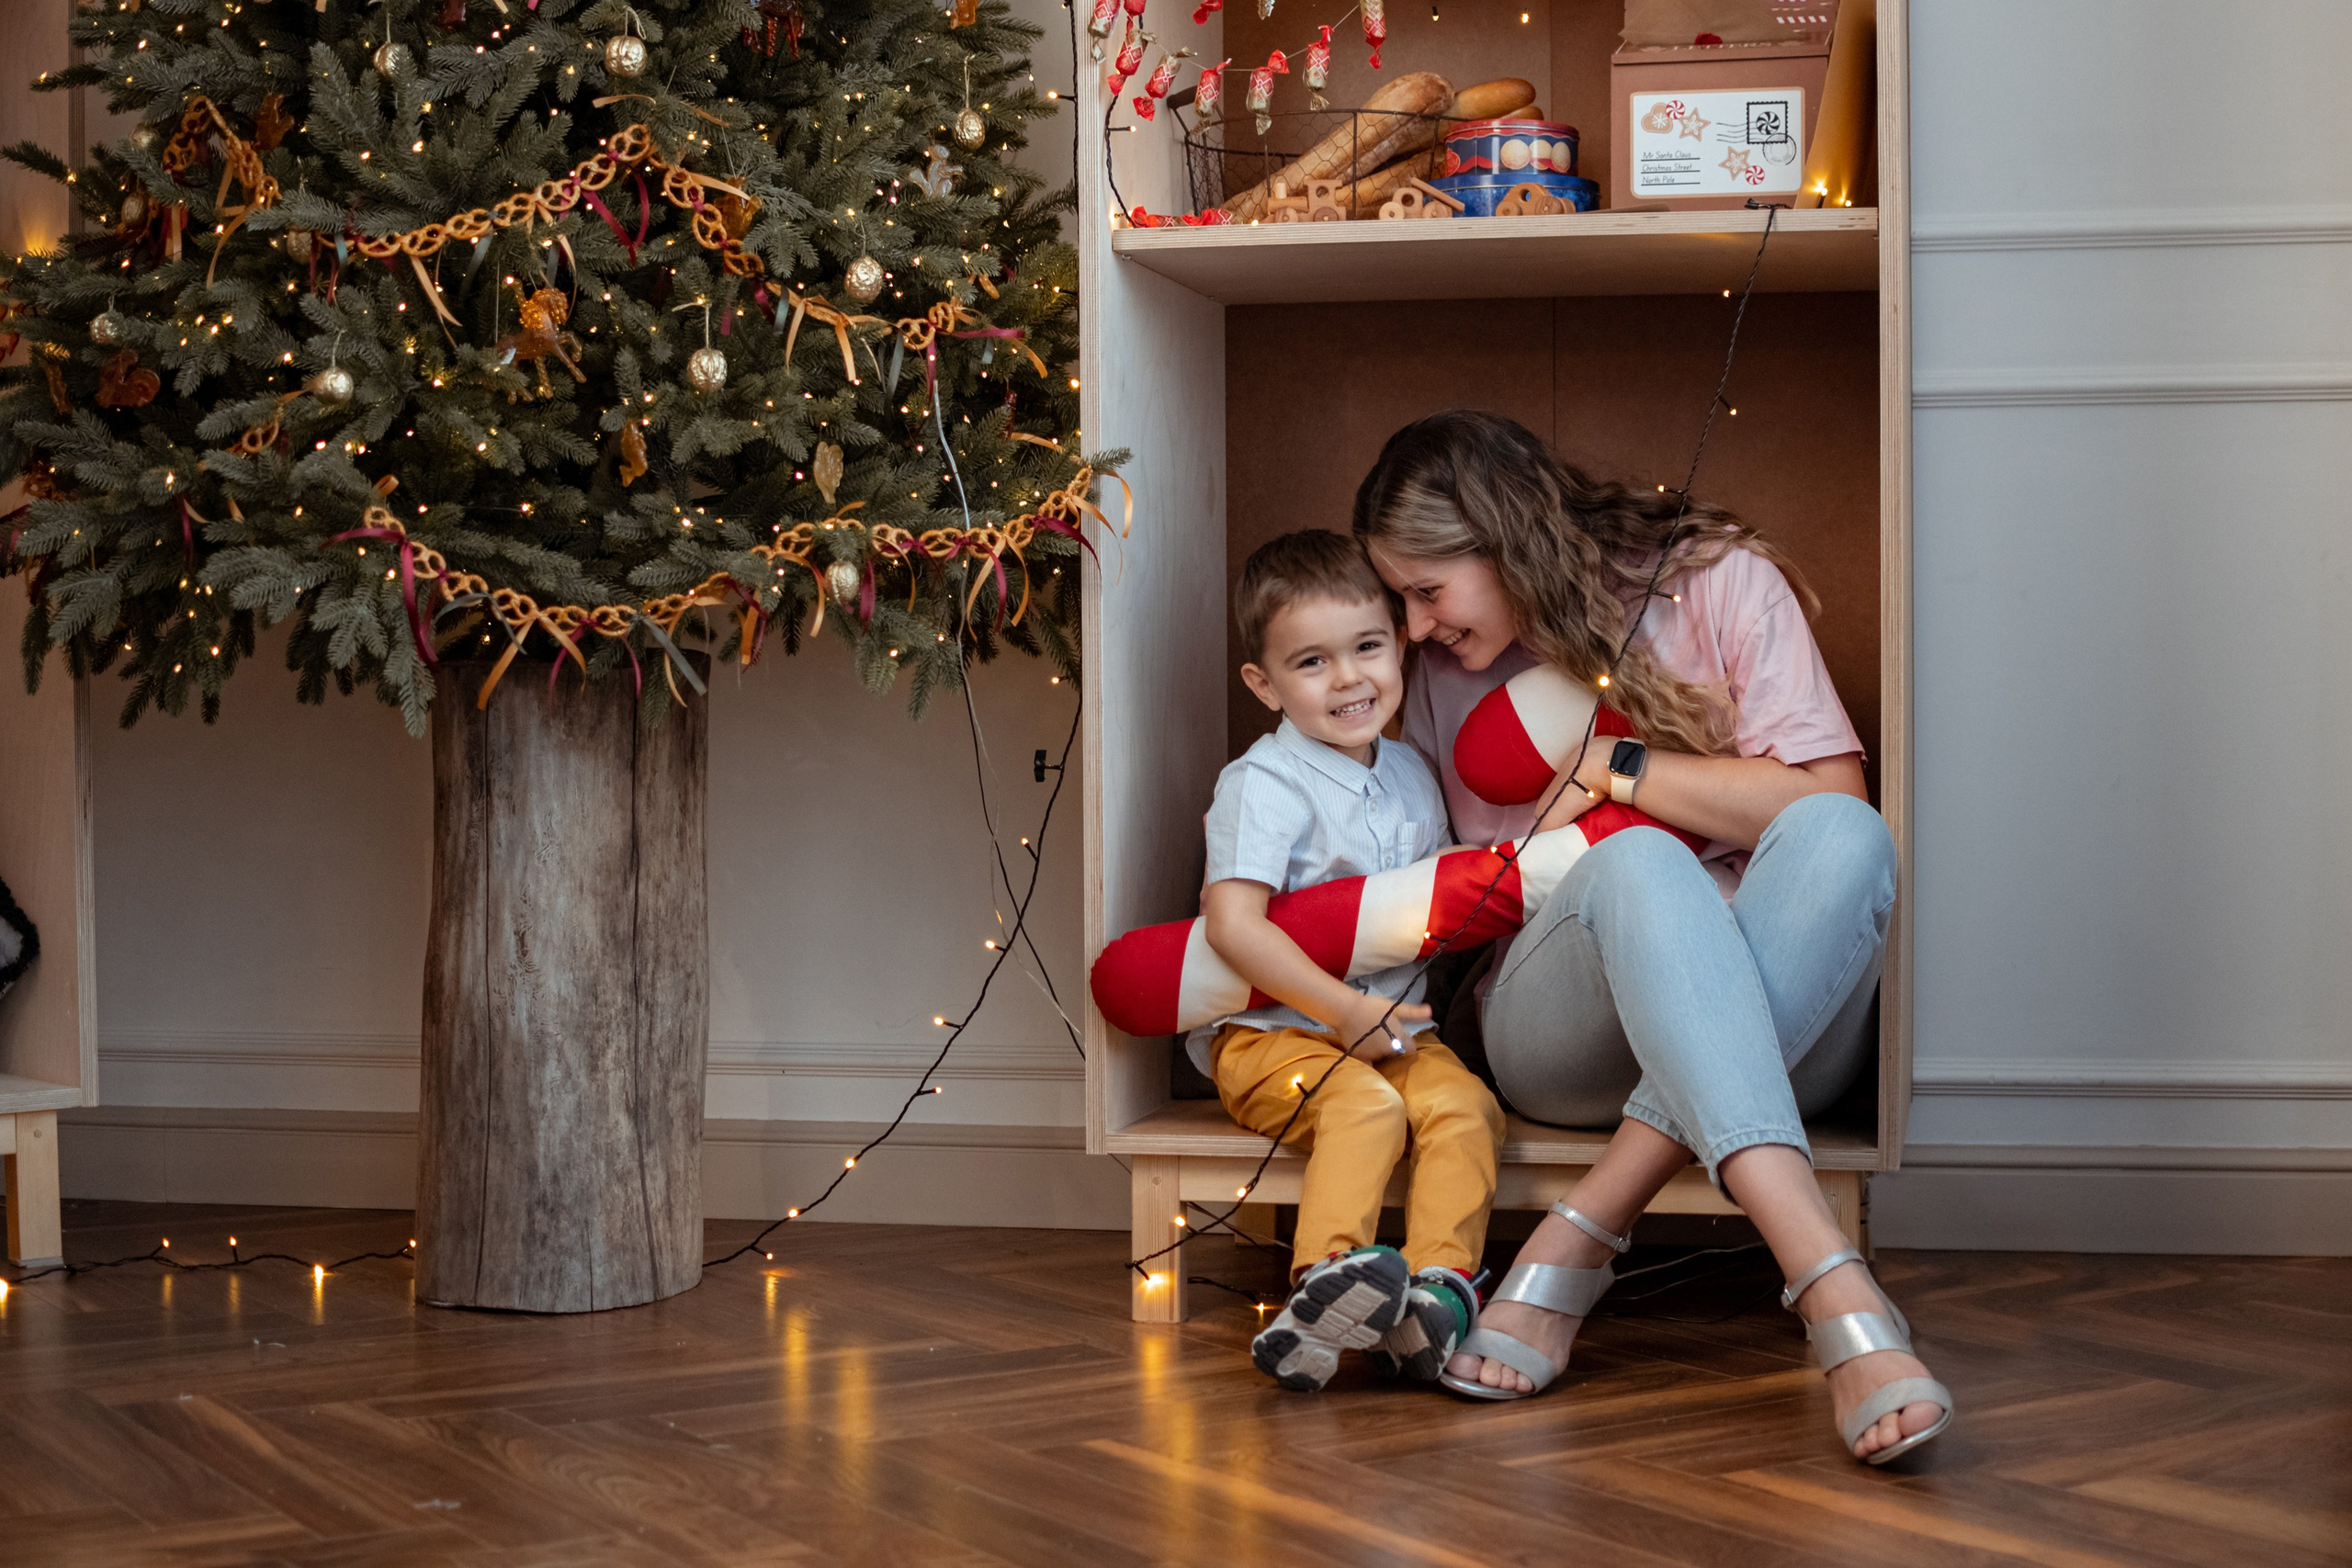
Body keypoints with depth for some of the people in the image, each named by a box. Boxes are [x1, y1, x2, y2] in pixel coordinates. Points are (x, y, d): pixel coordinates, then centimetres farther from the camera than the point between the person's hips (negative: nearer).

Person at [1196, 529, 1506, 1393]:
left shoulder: (1411, 773, 15)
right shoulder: (1263, 783, -9)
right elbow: (1234, 926, -19)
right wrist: (1345, 1012, -19)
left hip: (1392, 1024, 6)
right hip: (1268, 1030, -6)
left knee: (1464, 1102, -22)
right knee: (1365, 1104, -33)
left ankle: (1440, 1286, -35)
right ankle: (1326, 1280, -47)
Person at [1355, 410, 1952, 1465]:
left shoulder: (1723, 584, 4)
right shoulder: (1445, 675, 15)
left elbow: (1826, 801, -7)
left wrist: (1609, 769, -6)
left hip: (1784, 1019, 0)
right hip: (1562, 1030, 1)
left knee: (1843, 839, -34)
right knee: (1639, 864, -35)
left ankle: (1582, 1237, -38)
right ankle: (1838, 1296, -55)